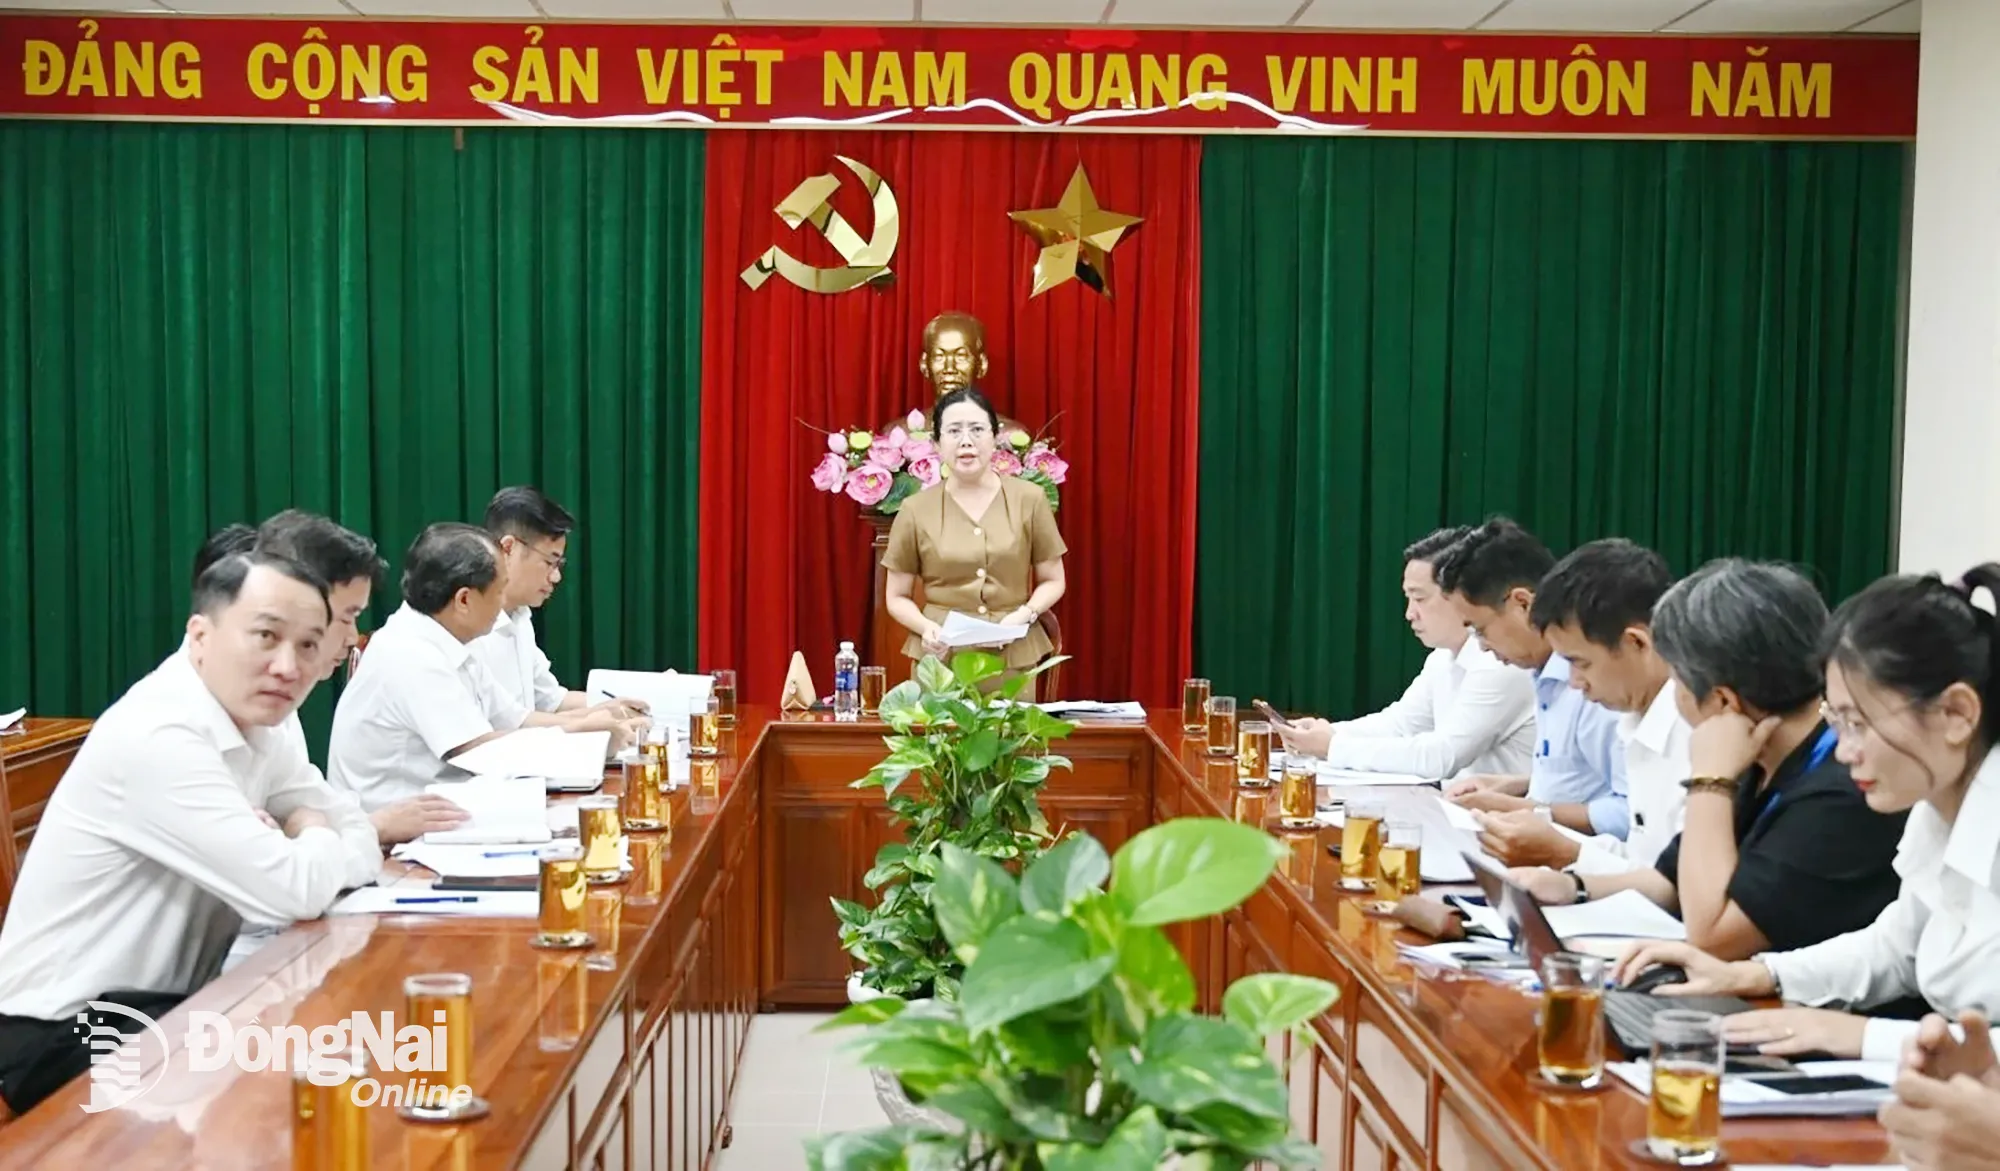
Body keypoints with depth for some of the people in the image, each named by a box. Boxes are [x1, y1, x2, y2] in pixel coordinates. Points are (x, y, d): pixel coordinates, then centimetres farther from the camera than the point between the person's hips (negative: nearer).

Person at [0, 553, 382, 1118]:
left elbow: (362, 847, 5)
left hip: (167, 1004, 8)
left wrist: (295, 847, -15)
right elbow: (294, 892, -27)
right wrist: (314, 835, -5)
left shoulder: (252, 724, 3)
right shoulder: (156, 736, -24)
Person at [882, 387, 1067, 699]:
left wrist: (1026, 614, -10)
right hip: (940, 657, 0)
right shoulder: (916, 510, 1)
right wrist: (926, 627, -11)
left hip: (1013, 658, 0)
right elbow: (897, 597, 8)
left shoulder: (1029, 499, 1)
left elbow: (1052, 581, 9)